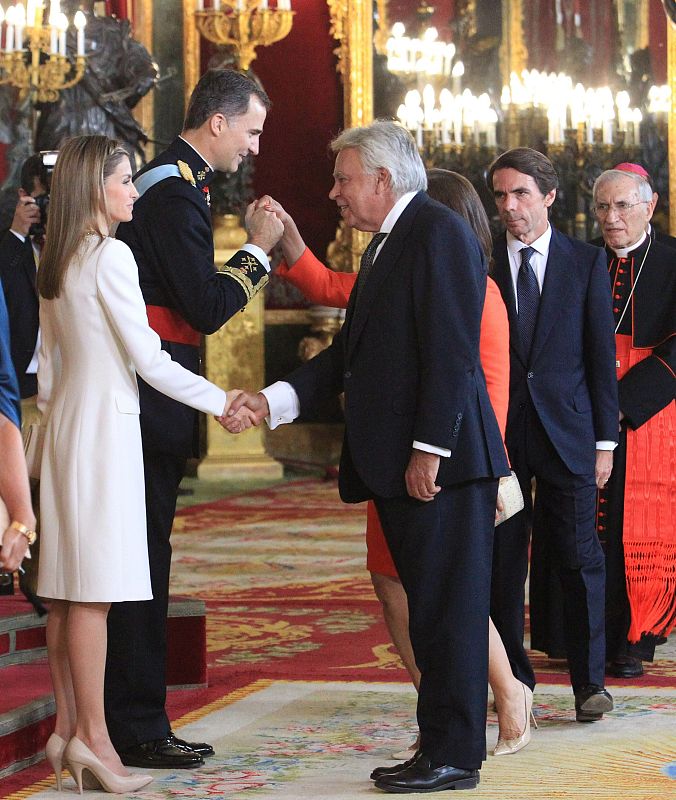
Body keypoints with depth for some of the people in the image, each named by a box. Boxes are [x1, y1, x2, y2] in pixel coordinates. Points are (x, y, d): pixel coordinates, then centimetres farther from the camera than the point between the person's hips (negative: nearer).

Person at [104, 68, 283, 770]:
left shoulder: (165, 182, 18)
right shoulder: (175, 192, -15)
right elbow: (206, 309, -16)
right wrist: (257, 250, -7)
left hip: (143, 393, 11)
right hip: (150, 398, -11)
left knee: (142, 561, 12)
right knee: (141, 561, -6)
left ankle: (133, 722, 19)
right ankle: (137, 730, 0)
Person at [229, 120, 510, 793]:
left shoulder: (438, 231, -10)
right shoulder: (386, 245, 21)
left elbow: (451, 350, -17)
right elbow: (350, 352, 20)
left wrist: (429, 448, -21)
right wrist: (273, 401, 10)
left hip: (439, 461, -10)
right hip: (395, 464, 10)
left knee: (446, 608, -4)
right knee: (428, 609, 12)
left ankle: (452, 756, 1)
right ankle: (442, 744, 18)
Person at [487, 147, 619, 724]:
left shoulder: (586, 262, 5)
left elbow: (602, 356, 5)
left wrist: (605, 440, 0)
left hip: (567, 434, -1)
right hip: (500, 434, 1)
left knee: (579, 558, 0)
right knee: (502, 561, 3)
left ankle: (589, 682, 7)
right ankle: (514, 680, 13)